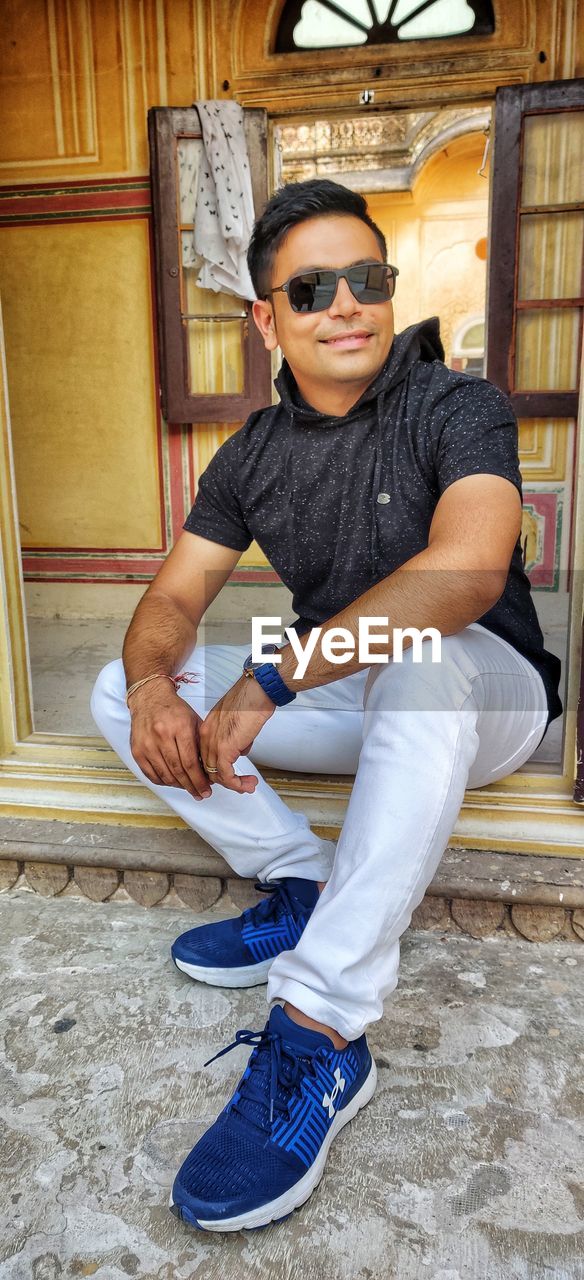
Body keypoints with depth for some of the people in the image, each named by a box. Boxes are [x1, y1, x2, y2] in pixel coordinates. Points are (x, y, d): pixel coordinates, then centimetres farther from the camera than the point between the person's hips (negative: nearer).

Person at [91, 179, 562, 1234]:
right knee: (122, 691, -6)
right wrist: (156, 683, -26)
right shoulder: (253, 454, 3)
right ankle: (306, 886, -8)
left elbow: (464, 572, -33)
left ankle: (318, 1036, -36)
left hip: (480, 694, -5)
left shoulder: (458, 408, -13)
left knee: (420, 660, -41)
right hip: (342, 699, 5)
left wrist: (268, 683, -38)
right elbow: (173, 599, -1)